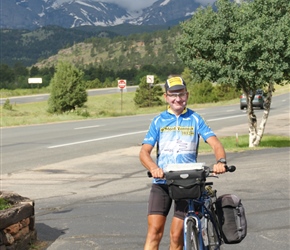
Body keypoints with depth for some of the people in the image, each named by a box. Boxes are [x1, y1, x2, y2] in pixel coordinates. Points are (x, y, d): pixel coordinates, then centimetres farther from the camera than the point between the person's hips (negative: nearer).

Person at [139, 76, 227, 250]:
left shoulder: (195, 119, 5)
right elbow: (144, 152, -2)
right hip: (161, 182, 1)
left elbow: (215, 144, -5)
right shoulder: (158, 121, 7)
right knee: (155, 230, -10)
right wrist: (153, 168, -24)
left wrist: (221, 161, -28)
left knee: (177, 235, -2)